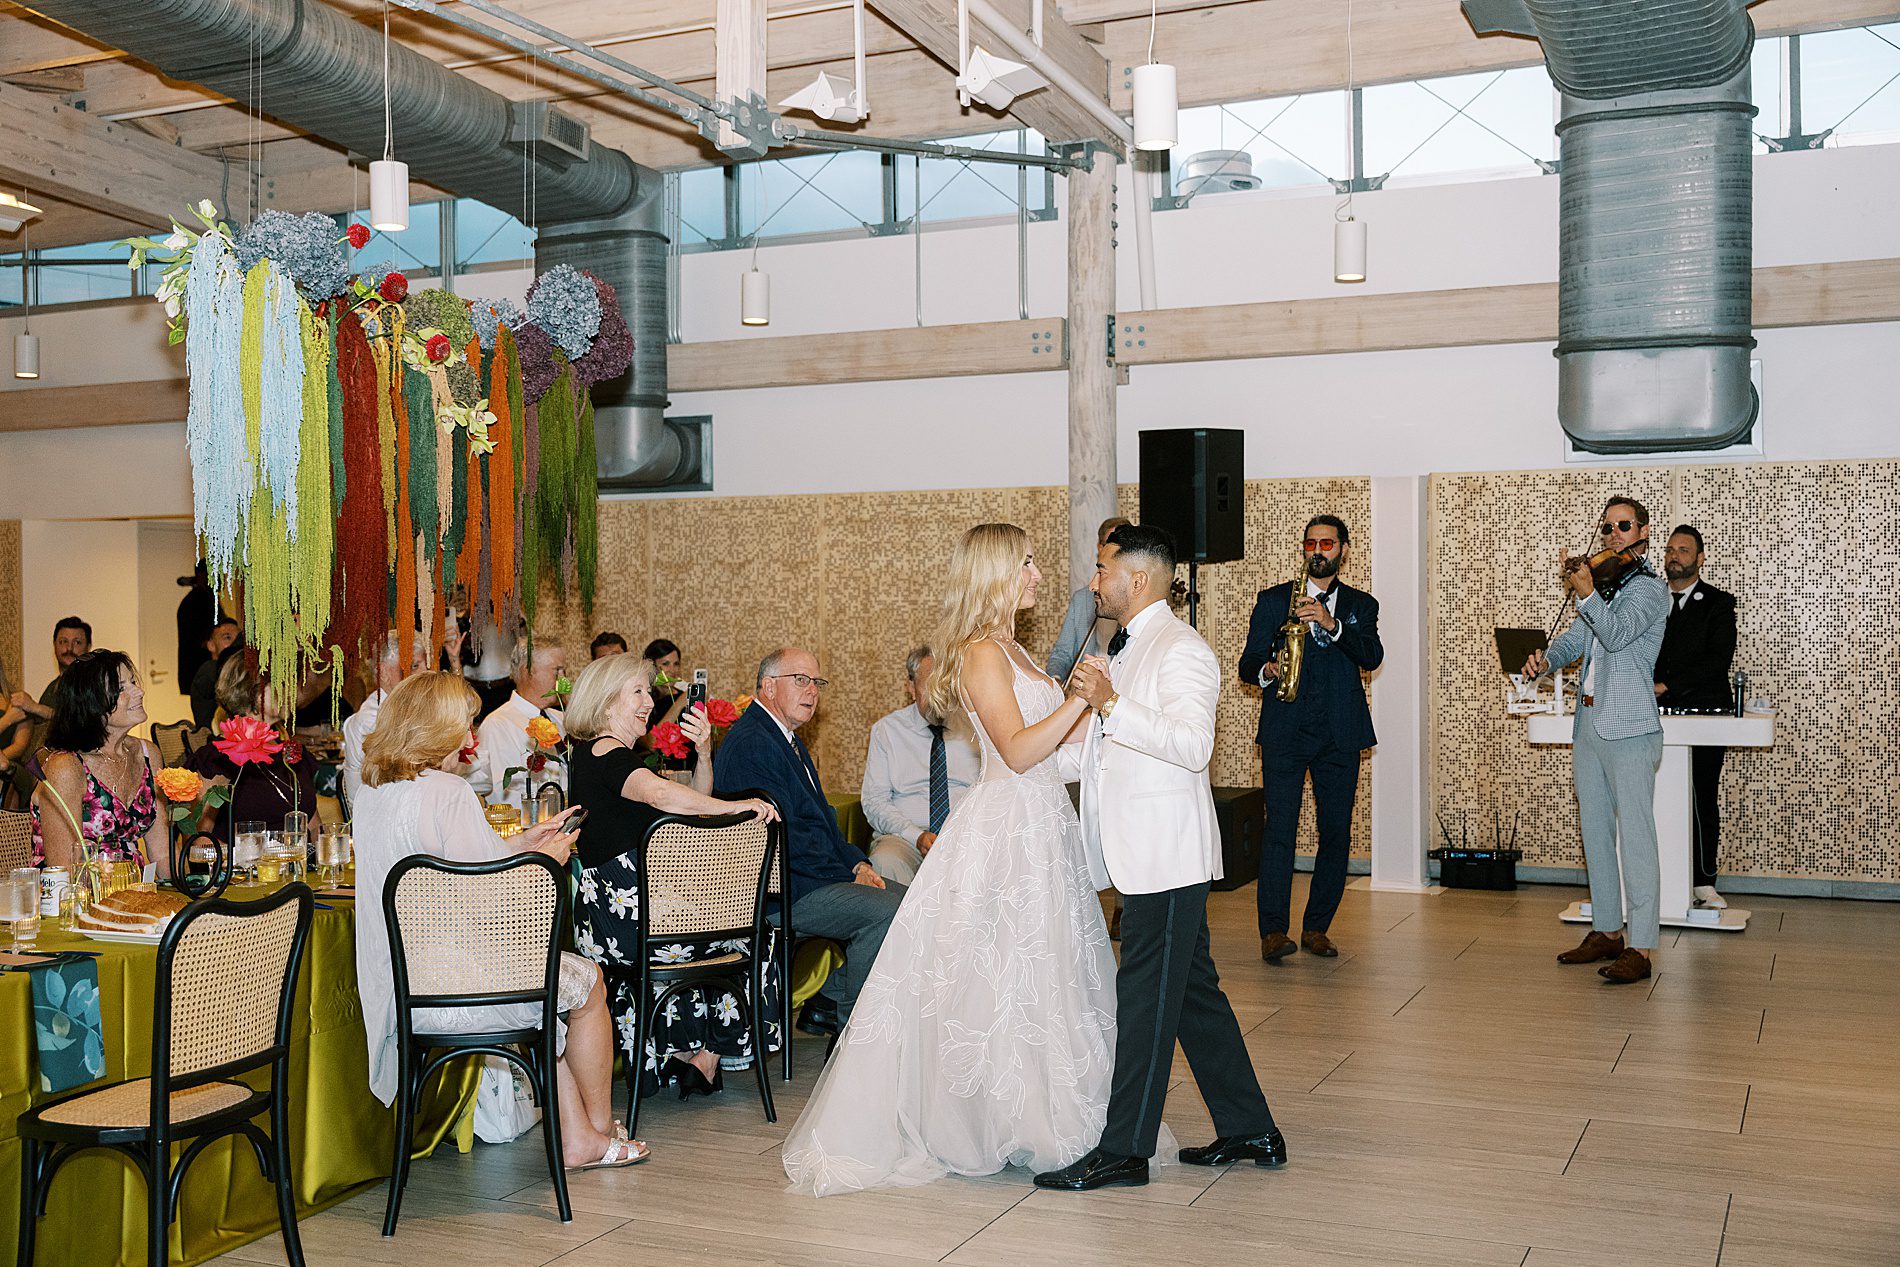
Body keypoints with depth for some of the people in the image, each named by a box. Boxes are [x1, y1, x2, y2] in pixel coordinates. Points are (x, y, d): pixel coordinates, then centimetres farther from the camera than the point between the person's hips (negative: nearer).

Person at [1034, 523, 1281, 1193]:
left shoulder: (1181, 649, -13)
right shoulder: (1124, 651, 19)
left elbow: (1193, 745, -27)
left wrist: (1111, 704, -29)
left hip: (1168, 855, -10)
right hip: (1139, 855, 10)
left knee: (1146, 998, -4)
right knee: (1192, 991, 14)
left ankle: (1124, 1150, 4)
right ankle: (1250, 1130, 24)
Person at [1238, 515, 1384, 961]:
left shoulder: (1361, 605, 13)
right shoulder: (1273, 599, 10)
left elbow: (1371, 657, -6)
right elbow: (1247, 664, 7)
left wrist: (1332, 625, -20)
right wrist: (1267, 670, -16)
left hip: (1340, 735, 2)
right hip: (1284, 732, -2)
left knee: (1336, 832, 3)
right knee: (1279, 828, -9)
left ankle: (1316, 928, 13)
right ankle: (1273, 931, -9)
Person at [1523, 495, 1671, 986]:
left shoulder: (1650, 588, -5)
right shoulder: (1603, 583, 20)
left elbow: (1617, 635, -20)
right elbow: (1576, 638, 15)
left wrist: (1585, 592, -31)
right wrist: (1545, 659, -5)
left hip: (1629, 729, -9)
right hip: (1588, 725, 9)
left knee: (1635, 838, -8)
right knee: (1595, 832, 13)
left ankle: (1640, 949, -8)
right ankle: (1607, 931, 24)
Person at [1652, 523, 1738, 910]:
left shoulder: (1718, 603, 2)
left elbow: (1718, 660, -10)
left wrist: (1666, 686, -17)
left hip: (1705, 710, -3)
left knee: (1703, 801, 0)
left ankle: (1704, 882, 8)